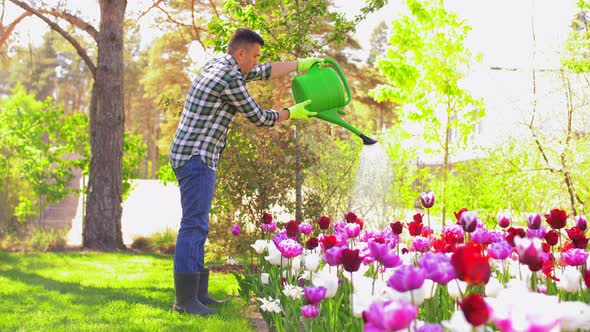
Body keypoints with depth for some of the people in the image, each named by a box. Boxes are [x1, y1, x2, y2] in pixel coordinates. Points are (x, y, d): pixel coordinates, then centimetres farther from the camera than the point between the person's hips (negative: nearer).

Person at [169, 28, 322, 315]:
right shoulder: (230, 79, -15)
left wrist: (301, 64, 30)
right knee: (194, 225, -11)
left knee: (198, 226, 11)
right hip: (196, 158, -11)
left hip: (195, 158, 11)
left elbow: (263, 72, 28)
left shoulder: (217, 65, 16)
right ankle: (185, 299, -11)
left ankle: (198, 293, 14)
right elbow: (259, 118, -6)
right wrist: (291, 113, 9)